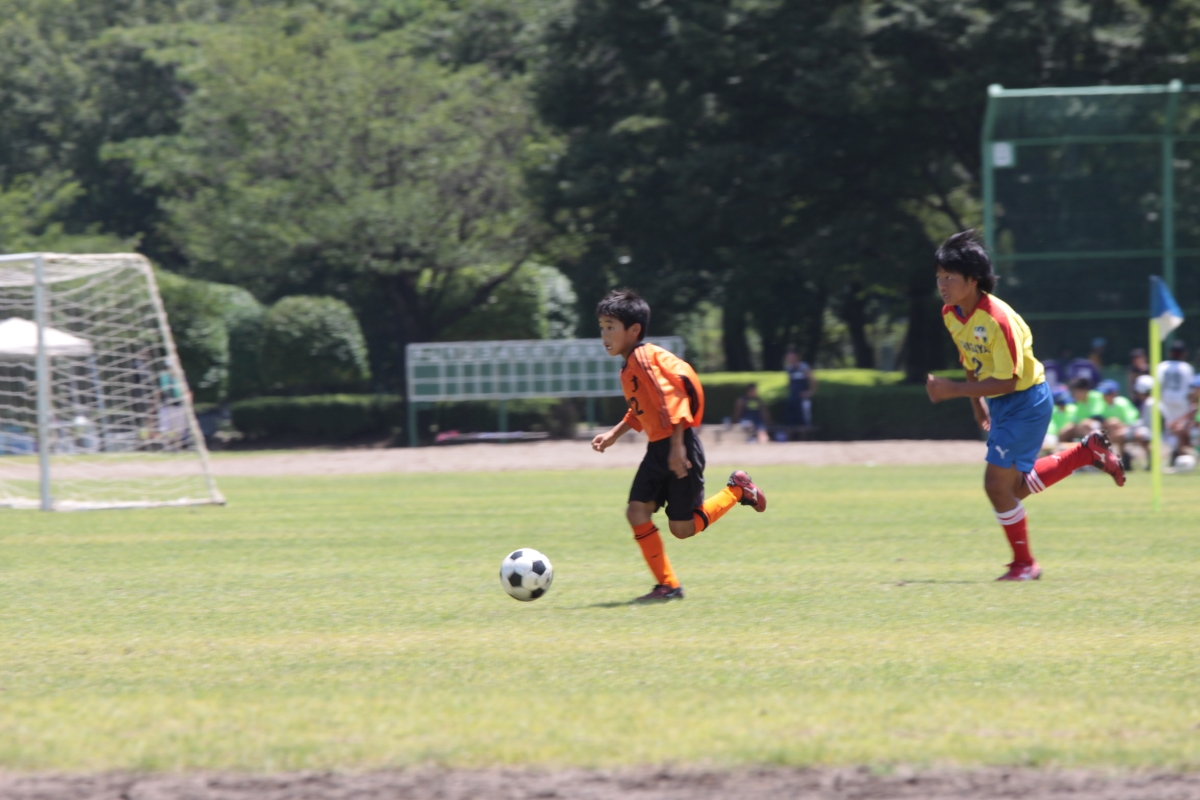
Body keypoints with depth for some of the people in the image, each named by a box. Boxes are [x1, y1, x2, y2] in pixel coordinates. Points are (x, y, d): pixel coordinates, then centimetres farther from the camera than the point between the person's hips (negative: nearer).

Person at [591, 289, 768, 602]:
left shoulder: (645, 357, -17)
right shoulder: (628, 367, 12)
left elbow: (671, 399, -24)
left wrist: (677, 446, -28)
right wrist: (614, 434, 19)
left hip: (679, 446, -9)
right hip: (657, 448, 9)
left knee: (682, 528, -4)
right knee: (637, 511, -5)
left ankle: (737, 490, 16)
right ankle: (667, 585, 1)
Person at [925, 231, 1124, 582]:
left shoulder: (997, 320, -29)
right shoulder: (950, 315, -4)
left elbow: (1007, 381, -28)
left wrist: (953, 390, -31)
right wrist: (977, 404, 15)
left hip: (1026, 401, -9)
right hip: (999, 404, 9)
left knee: (997, 484, -10)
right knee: (1017, 487, 16)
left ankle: (1024, 564, 9)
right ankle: (1089, 450, 33)